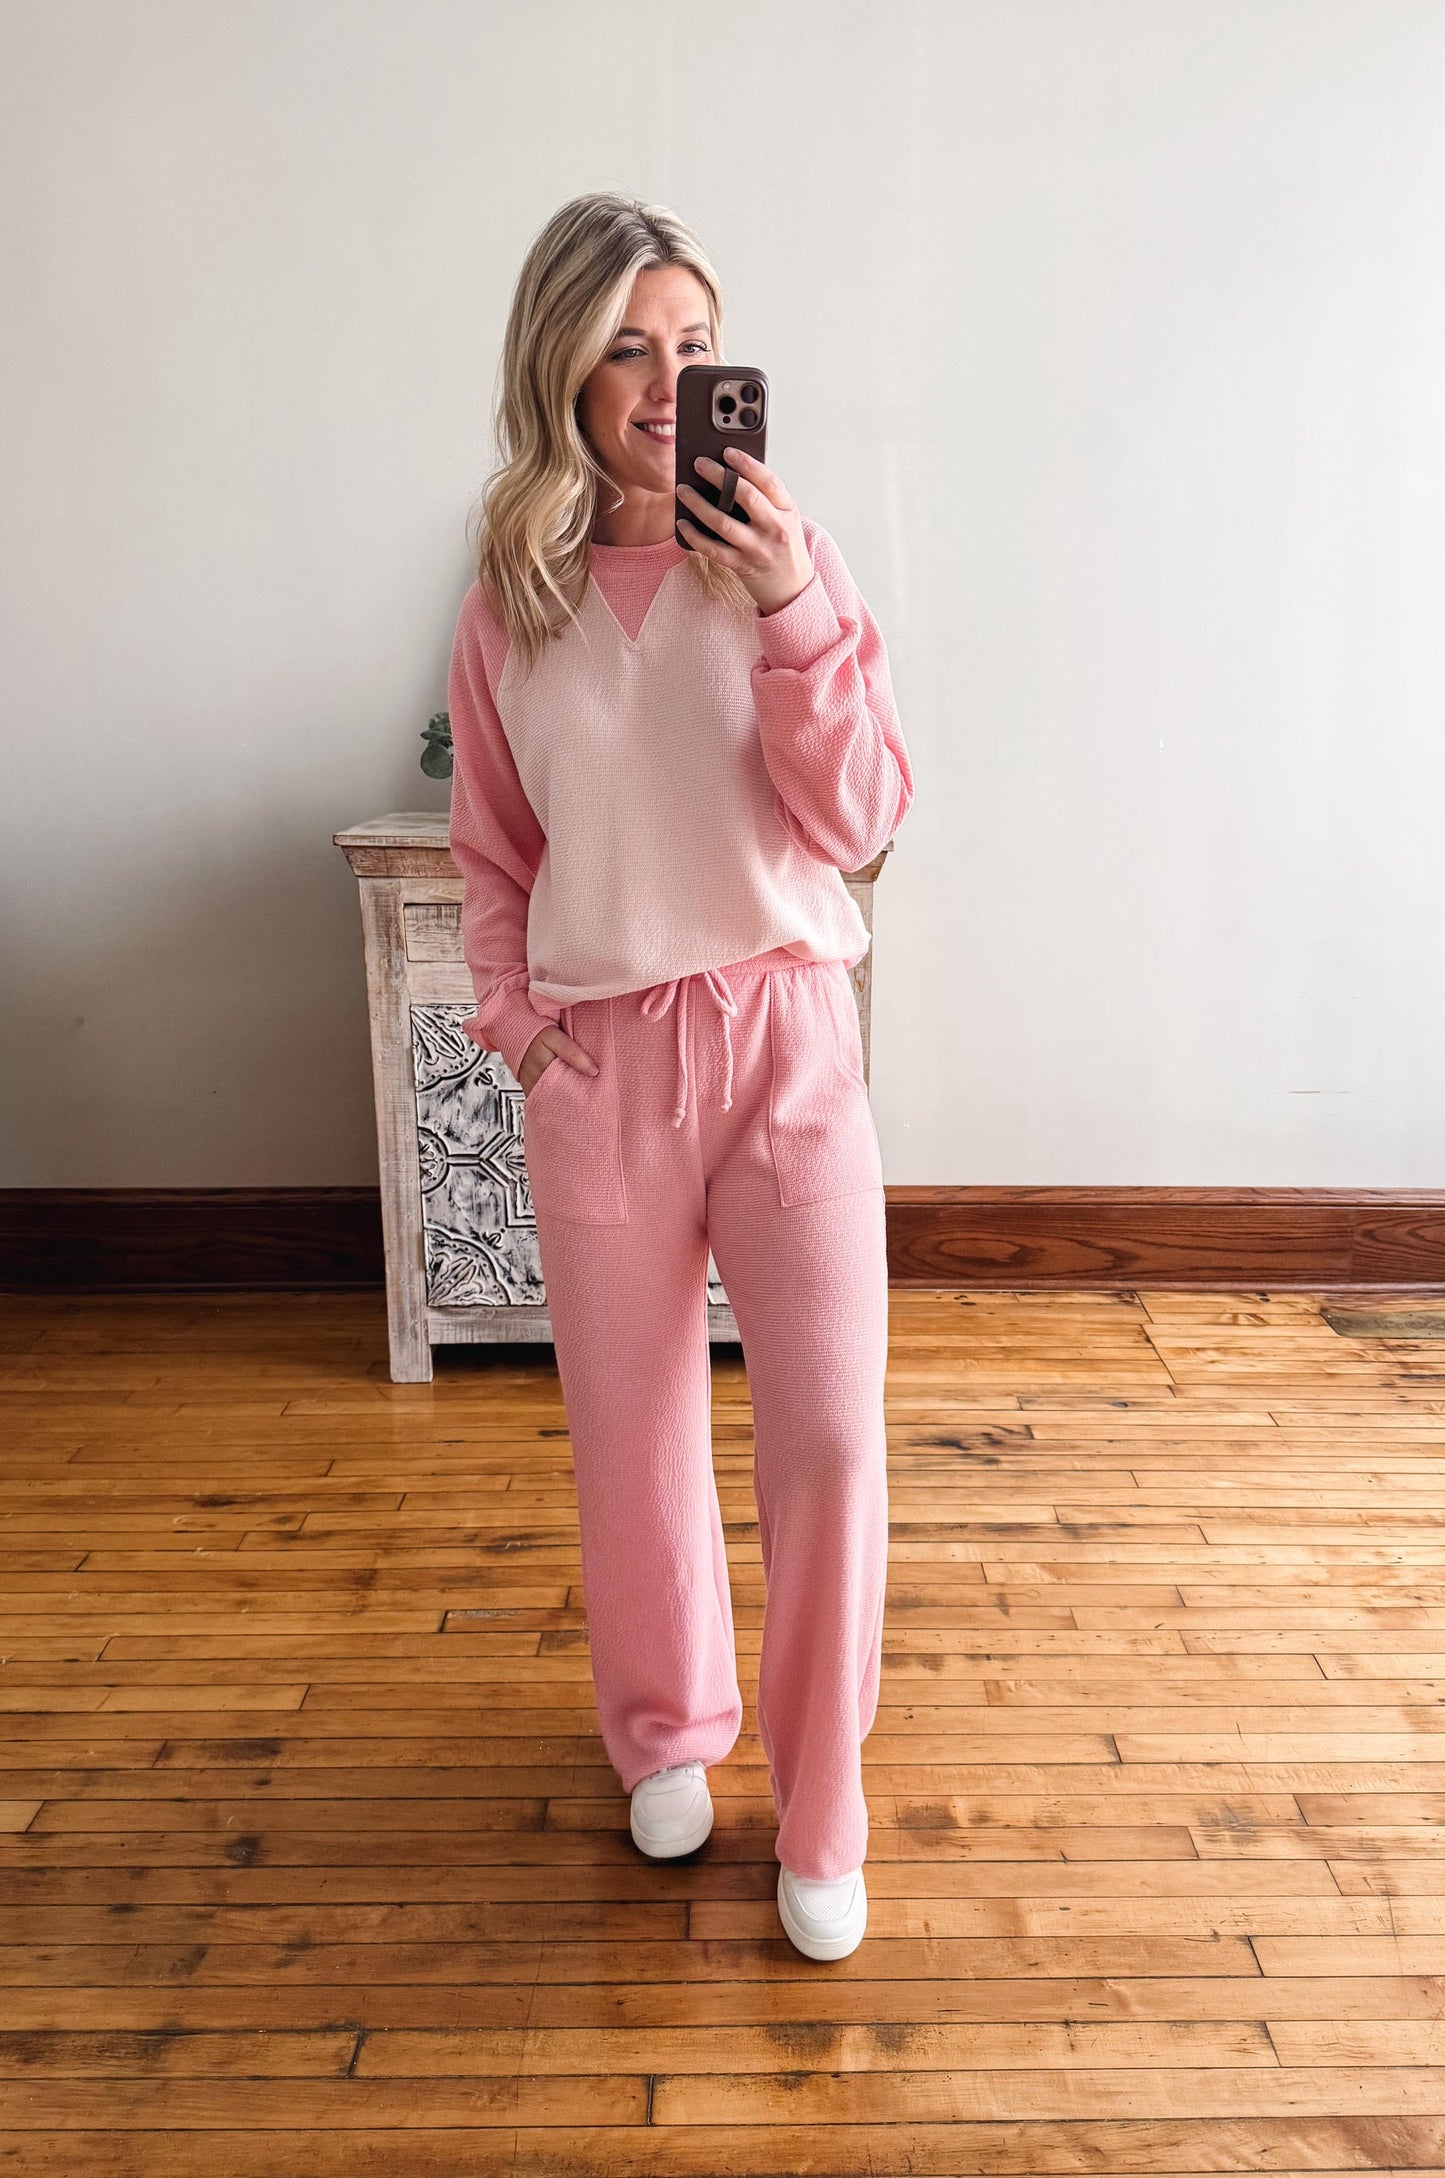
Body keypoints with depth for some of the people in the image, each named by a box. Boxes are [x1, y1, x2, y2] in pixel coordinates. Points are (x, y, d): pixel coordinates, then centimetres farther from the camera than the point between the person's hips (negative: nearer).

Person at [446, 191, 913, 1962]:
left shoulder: (791, 558, 0)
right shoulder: (508, 600, 5)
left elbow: (854, 824, -6)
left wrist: (792, 612, -17)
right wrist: (512, 1010, 0)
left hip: (786, 1033, -1)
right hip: (599, 1058, 2)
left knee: (829, 1433, -2)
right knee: (633, 1428, 12)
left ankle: (820, 1812, 21)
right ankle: (668, 1729, 39)